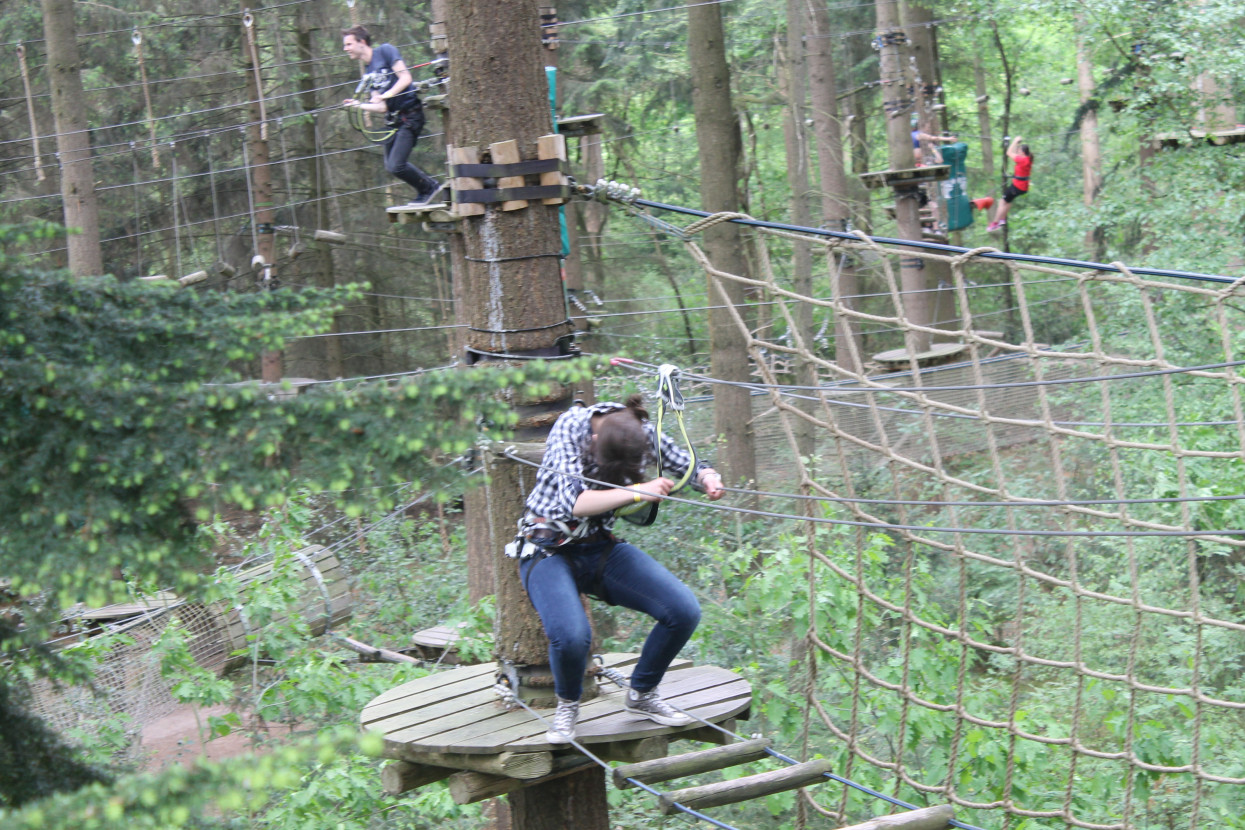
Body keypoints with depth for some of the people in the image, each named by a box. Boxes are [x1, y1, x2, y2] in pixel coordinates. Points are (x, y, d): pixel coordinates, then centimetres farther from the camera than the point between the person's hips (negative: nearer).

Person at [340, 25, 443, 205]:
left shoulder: (385, 51, -6)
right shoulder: (369, 72, 16)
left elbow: (405, 78, -16)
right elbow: (382, 107, 10)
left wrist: (385, 95, -24)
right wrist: (358, 104, -1)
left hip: (410, 116, -9)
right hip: (394, 119, 9)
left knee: (395, 166, -15)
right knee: (391, 165, 13)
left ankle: (428, 187, 7)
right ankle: (430, 186, 27)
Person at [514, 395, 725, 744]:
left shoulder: (642, 433, -10)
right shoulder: (571, 428, -23)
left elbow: (689, 465, 3)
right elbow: (574, 502, -34)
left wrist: (709, 478, -20)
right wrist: (639, 492, -40)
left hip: (601, 548, 5)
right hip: (549, 552, -5)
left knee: (684, 610, -13)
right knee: (571, 634, -32)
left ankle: (642, 695, 14)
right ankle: (567, 706, 2)